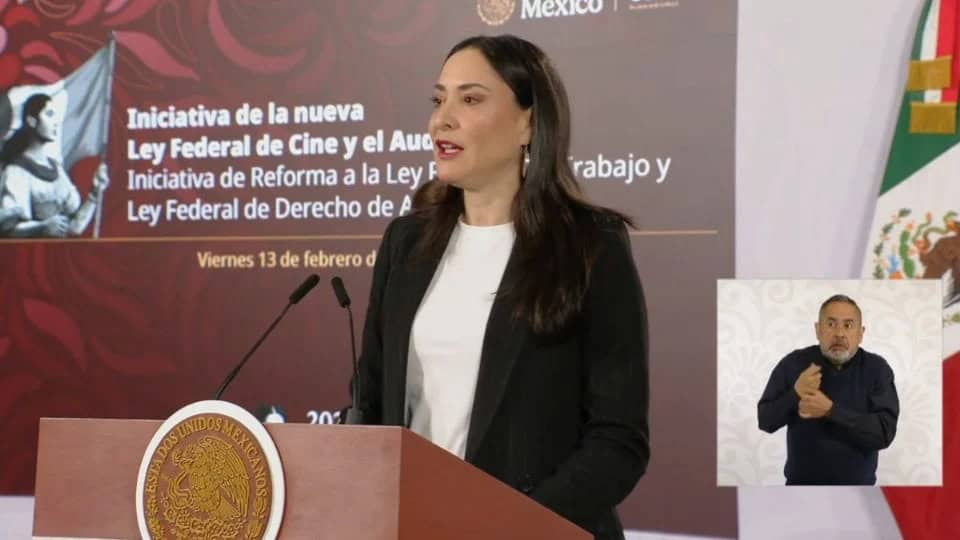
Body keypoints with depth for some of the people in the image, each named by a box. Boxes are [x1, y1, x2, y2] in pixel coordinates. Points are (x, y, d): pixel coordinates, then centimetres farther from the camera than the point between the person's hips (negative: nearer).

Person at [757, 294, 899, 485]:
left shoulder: (877, 369, -7)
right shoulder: (793, 364, -5)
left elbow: (885, 432, -17)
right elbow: (764, 420, -4)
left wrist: (830, 410, -25)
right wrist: (795, 395, -21)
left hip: (858, 484, 0)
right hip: (801, 483, 1)